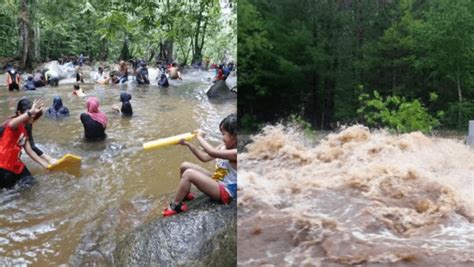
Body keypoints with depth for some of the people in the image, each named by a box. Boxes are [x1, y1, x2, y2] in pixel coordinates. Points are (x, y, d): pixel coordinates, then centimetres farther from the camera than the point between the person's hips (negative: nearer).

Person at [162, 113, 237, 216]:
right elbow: (205, 157, 6)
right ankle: (184, 194, 23)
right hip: (216, 181, 10)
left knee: (189, 173, -24)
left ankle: (175, 206, -9)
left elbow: (212, 152, -35)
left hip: (225, 191, -10)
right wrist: (188, 144, -3)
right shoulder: (226, 148, 4)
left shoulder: (235, 153, -25)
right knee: (185, 166, 7)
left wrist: (200, 137, -20)